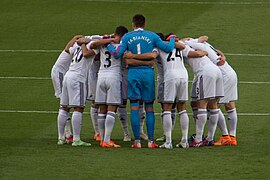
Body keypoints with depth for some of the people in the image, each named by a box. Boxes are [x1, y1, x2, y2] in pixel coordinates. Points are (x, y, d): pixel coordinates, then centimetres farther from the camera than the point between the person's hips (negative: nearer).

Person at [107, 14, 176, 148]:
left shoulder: (127, 37, 3)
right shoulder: (152, 36, 3)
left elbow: (117, 54, -3)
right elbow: (168, 48, 2)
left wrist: (108, 46, 15)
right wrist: (172, 39, 22)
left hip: (133, 73, 0)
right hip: (148, 72, 0)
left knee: (134, 107, 2)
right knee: (149, 108, 6)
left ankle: (137, 141, -2)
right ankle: (151, 141, 3)